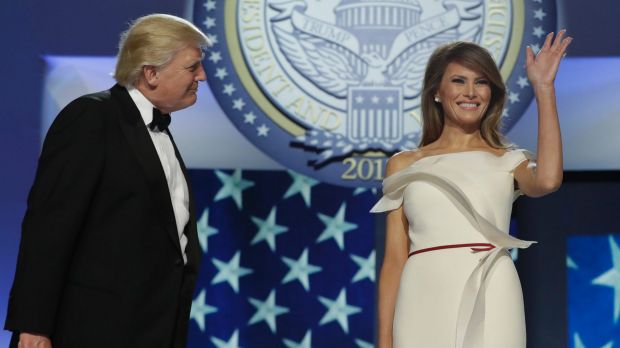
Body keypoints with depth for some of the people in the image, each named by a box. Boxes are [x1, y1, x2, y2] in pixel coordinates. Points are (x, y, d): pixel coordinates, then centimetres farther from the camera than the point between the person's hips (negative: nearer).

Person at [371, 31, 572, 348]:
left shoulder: (508, 161, 11)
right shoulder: (403, 165, 13)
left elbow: (547, 180, -14)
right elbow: (394, 259, 9)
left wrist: (543, 88, -9)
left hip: (489, 302, -1)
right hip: (423, 306, 1)